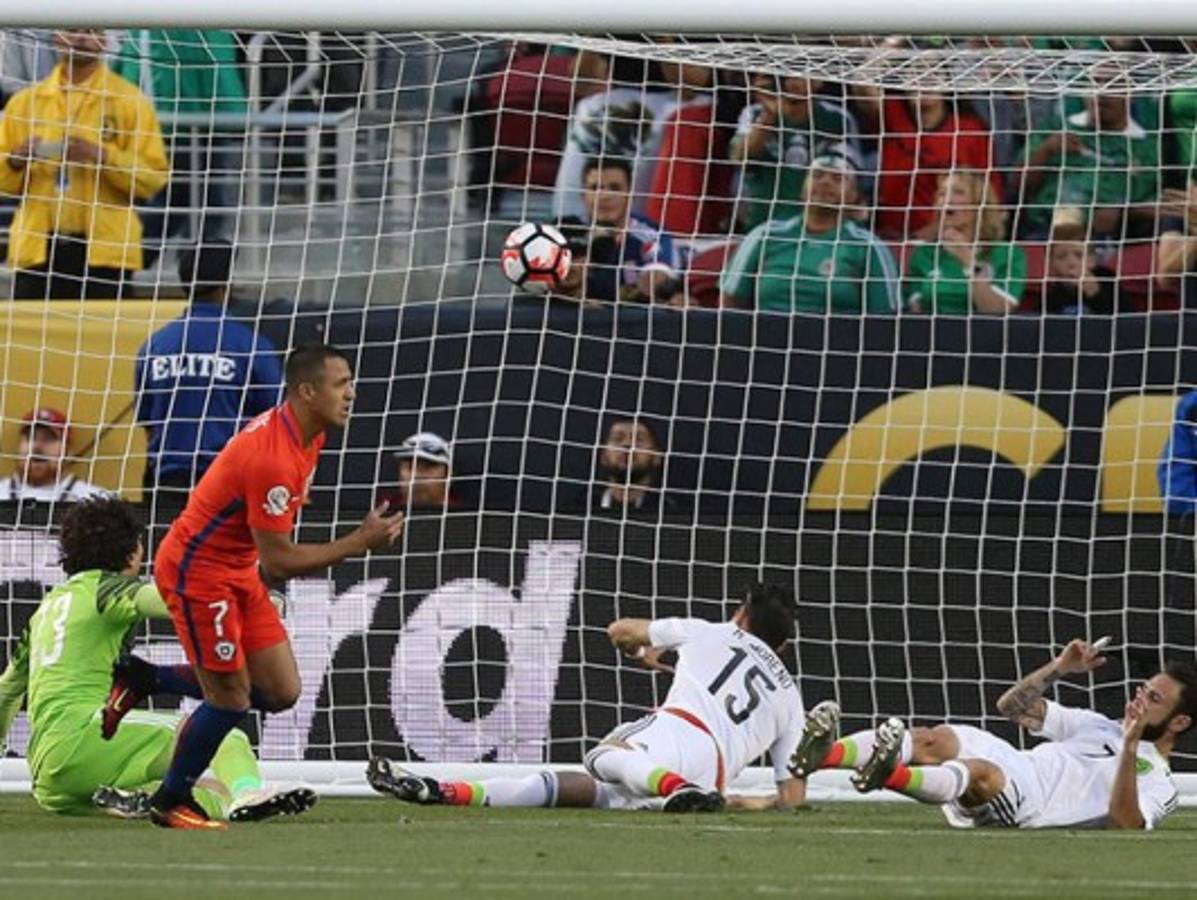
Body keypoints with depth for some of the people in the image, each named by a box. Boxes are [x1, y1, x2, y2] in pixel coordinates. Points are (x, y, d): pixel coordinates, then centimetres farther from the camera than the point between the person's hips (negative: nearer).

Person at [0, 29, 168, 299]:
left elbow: (154, 177, -4)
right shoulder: (25, 102, 13)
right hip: (37, 248, 3)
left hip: (103, 252, -3)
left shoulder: (130, 102, 3)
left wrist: (103, 156, -18)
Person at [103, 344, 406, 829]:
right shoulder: (273, 458, -30)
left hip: (240, 572, 9)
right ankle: (171, 802, 17)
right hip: (197, 572, -9)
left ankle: (141, 686, 17)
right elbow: (278, 561, -27)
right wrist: (358, 543, -23)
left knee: (282, 692, 4)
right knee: (231, 698, -4)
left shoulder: (306, 434, 1)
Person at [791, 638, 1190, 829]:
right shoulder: (1100, 726, 35)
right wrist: (1059, 669, 17)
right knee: (934, 740, -26)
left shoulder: (1159, 787, 12)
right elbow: (1012, 706, 31)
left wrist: (1131, 748, -19)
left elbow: (1125, 824, -12)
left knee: (979, 773, -39)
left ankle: (891, 775, -71)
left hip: (1029, 807, -6)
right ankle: (824, 754, -52)